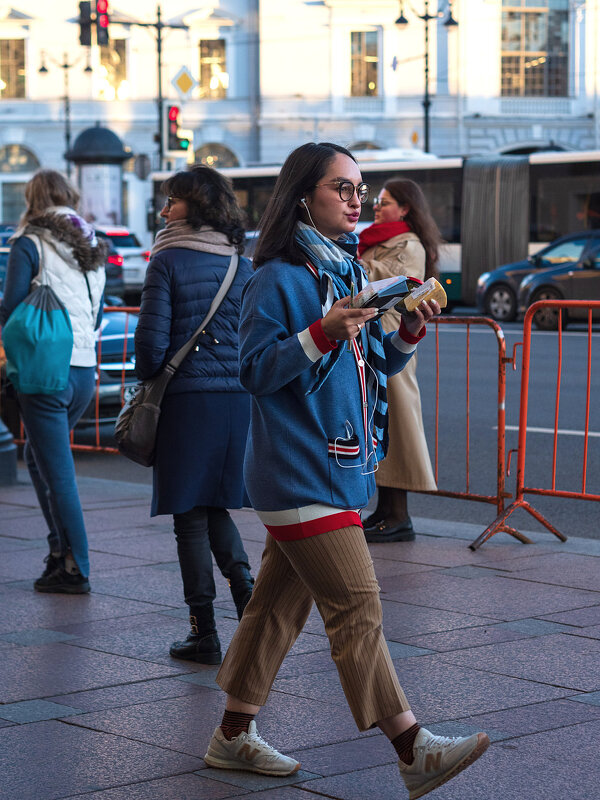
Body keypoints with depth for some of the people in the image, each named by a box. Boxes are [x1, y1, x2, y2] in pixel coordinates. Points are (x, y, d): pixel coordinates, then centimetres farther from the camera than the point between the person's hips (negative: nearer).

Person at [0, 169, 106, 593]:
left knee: (57, 470, -1)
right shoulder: (91, 248, 13)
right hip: (85, 369, 6)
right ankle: (61, 548, 17)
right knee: (40, 457, 21)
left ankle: (74, 568, 1)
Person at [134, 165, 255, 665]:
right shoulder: (243, 266, 7)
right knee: (216, 507, 21)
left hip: (187, 399, -5)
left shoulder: (169, 261, -8)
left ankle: (205, 632, 5)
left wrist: (149, 381, 6)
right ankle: (244, 586, 1)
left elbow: (152, 338, -11)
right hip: (238, 399, 5)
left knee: (190, 516, 3)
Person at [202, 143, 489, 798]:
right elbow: (256, 372, -14)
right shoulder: (277, 280, -10)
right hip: (299, 471, -9)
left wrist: (410, 330, 1)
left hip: (341, 465, 9)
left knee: (281, 600, 13)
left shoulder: (349, 273, 14)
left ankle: (234, 735, 23)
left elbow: (375, 367, 19)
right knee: (356, 606, -10)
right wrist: (324, 332, -24)